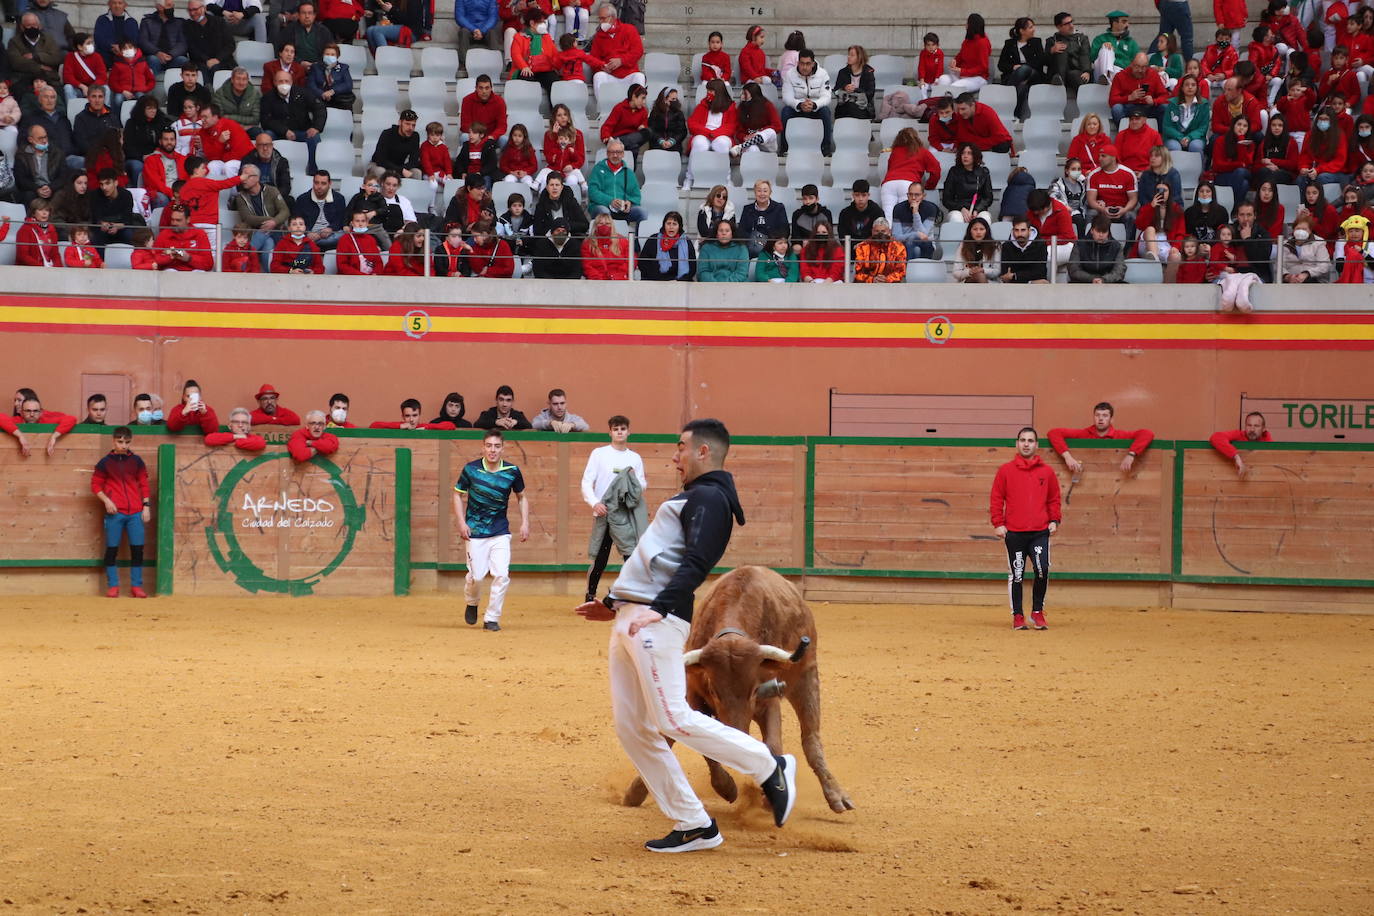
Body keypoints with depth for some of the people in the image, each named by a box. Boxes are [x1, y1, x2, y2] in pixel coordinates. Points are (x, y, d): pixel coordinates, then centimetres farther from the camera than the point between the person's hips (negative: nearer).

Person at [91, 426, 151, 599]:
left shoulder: (136, 461, 10)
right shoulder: (105, 462, 4)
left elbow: (144, 485, 12)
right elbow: (95, 485, 5)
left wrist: (146, 506, 4)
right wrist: (106, 501, -9)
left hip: (136, 512, 2)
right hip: (114, 512, -2)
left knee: (137, 549, 0)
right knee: (112, 549, -1)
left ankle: (136, 586, 8)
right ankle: (113, 586, 6)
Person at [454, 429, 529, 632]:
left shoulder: (512, 471, -3)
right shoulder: (471, 469, -7)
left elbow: (521, 497, 12)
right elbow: (458, 494, 5)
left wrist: (524, 523, 2)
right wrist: (461, 522, -6)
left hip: (501, 532, 1)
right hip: (475, 531, -1)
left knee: (502, 575, -10)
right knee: (477, 575, -4)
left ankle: (491, 618, 3)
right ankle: (471, 603, 29)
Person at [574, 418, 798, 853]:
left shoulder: (710, 498, -5)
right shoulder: (689, 498, 26)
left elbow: (696, 564, -18)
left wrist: (658, 608, -28)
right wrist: (613, 605, 29)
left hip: (657, 621, -10)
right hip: (628, 620, 10)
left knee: (672, 719, -15)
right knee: (632, 730, 4)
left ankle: (770, 768, -2)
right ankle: (693, 825, 5)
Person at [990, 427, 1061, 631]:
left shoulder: (1047, 472, 9)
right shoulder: (1005, 470, 6)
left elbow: (1054, 499, 15)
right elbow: (996, 499, 7)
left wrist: (1054, 520, 3)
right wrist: (998, 523, -2)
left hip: (1040, 532, 0)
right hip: (1014, 533, 0)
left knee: (1042, 569, -14)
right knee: (1016, 575, 2)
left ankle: (1037, 612, 3)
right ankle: (1018, 616, 14)